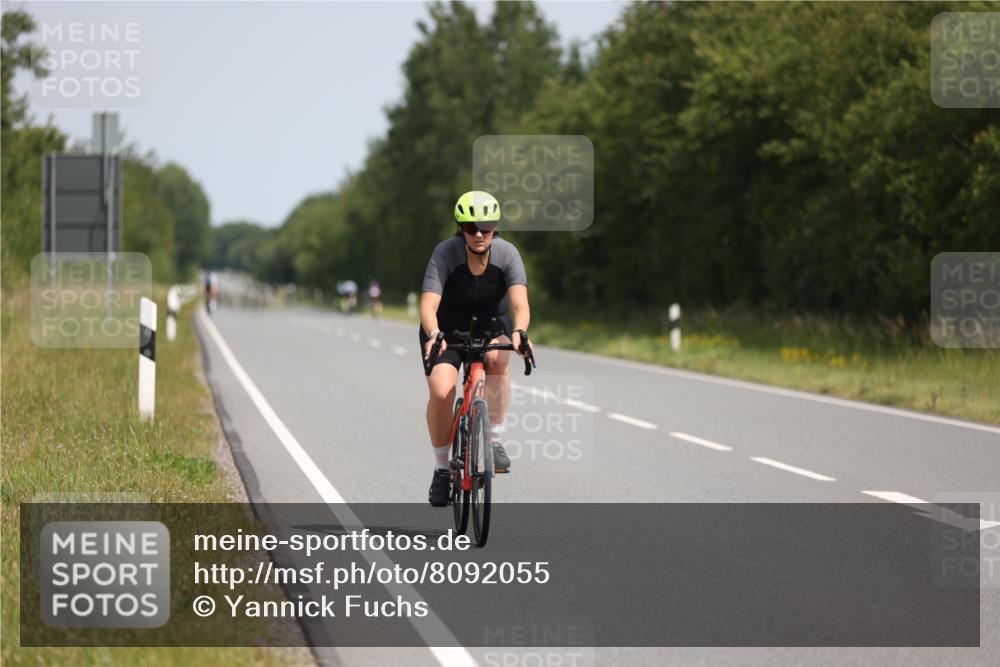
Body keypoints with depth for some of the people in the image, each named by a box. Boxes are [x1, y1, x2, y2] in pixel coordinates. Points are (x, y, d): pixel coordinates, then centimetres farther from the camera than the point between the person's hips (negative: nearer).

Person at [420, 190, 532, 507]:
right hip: (448, 327, -1)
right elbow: (428, 305, -35)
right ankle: (442, 468, -1)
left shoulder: (507, 253, -22)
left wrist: (519, 332, -55)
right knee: (440, 392, -22)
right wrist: (433, 335, -55)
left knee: (497, 358, -34)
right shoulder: (445, 253, -26)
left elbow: (520, 303, -34)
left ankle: (495, 440, -19)